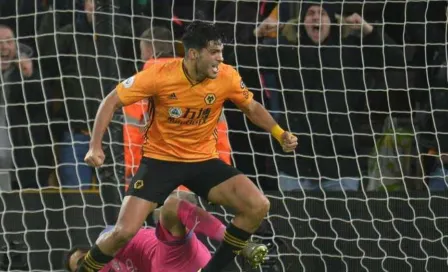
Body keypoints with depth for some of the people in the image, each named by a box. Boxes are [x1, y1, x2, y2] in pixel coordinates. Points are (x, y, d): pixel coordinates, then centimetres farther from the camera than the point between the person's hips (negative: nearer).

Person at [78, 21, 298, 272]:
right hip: (160, 159, -3)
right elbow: (112, 101, -12)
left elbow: (252, 108, 8)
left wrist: (280, 134, -6)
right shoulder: (160, 75, -21)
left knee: (258, 207, -17)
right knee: (125, 231, -18)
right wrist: (96, 146, -21)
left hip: (204, 160, 3)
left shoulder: (227, 77, -12)